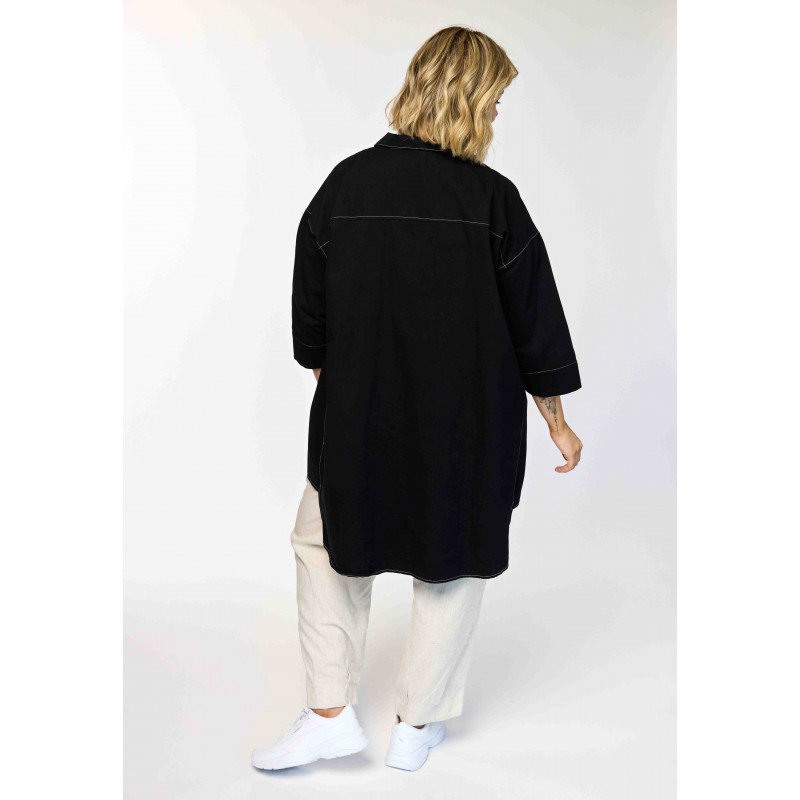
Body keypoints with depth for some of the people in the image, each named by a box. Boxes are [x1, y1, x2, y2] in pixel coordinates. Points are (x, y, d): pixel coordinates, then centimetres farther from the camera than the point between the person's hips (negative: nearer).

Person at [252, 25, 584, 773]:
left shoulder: (344, 184, -5)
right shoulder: (491, 198, -12)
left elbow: (310, 318, 4)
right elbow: (534, 321, -5)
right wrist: (557, 423, 8)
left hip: (359, 415, 2)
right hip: (470, 423, -1)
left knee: (324, 543, 21)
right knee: (455, 559, 17)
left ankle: (330, 712, 20)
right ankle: (416, 724, 29)